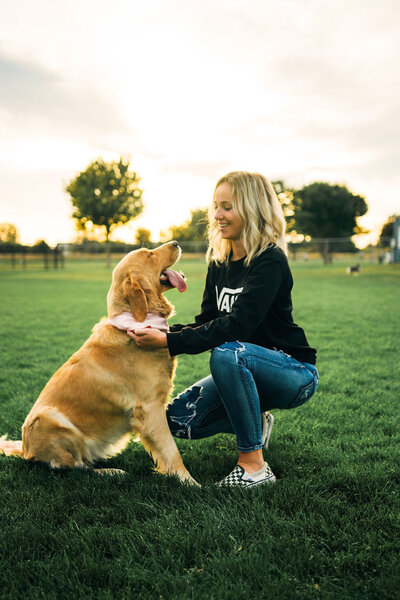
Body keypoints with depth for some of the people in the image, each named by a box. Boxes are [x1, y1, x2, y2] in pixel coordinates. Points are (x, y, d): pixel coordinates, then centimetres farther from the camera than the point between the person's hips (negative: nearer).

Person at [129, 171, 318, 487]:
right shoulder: (219, 264, 4)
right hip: (244, 370, 7)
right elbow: (207, 321, 2)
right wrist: (160, 332, -15)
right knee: (180, 420, -8)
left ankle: (254, 465, -22)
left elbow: (237, 325, -30)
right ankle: (255, 423, 18)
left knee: (227, 353, -36)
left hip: (294, 372, -7)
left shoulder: (270, 261, -19)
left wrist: (169, 342, -33)